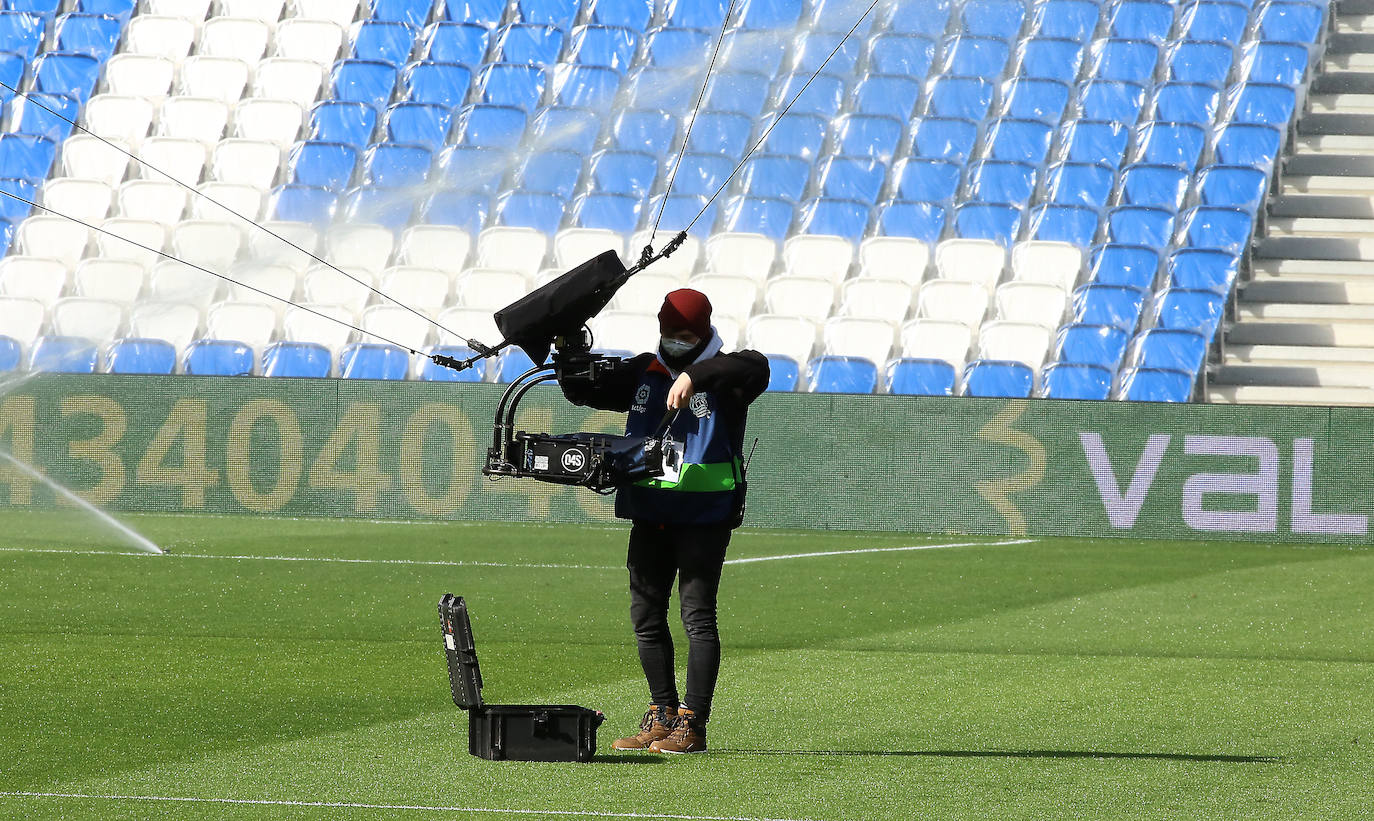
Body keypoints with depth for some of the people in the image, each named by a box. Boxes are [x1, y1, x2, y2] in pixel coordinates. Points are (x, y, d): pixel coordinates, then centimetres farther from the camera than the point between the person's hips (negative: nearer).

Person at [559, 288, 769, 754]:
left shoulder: (723, 376, -7)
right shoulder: (644, 373, 12)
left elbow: (755, 369, -30)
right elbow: (585, 393, 20)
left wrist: (695, 374, -43)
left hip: (705, 517, -6)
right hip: (649, 513, 7)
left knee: (697, 615, -9)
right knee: (646, 616, 9)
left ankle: (692, 724, -7)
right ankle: (662, 715, 19)